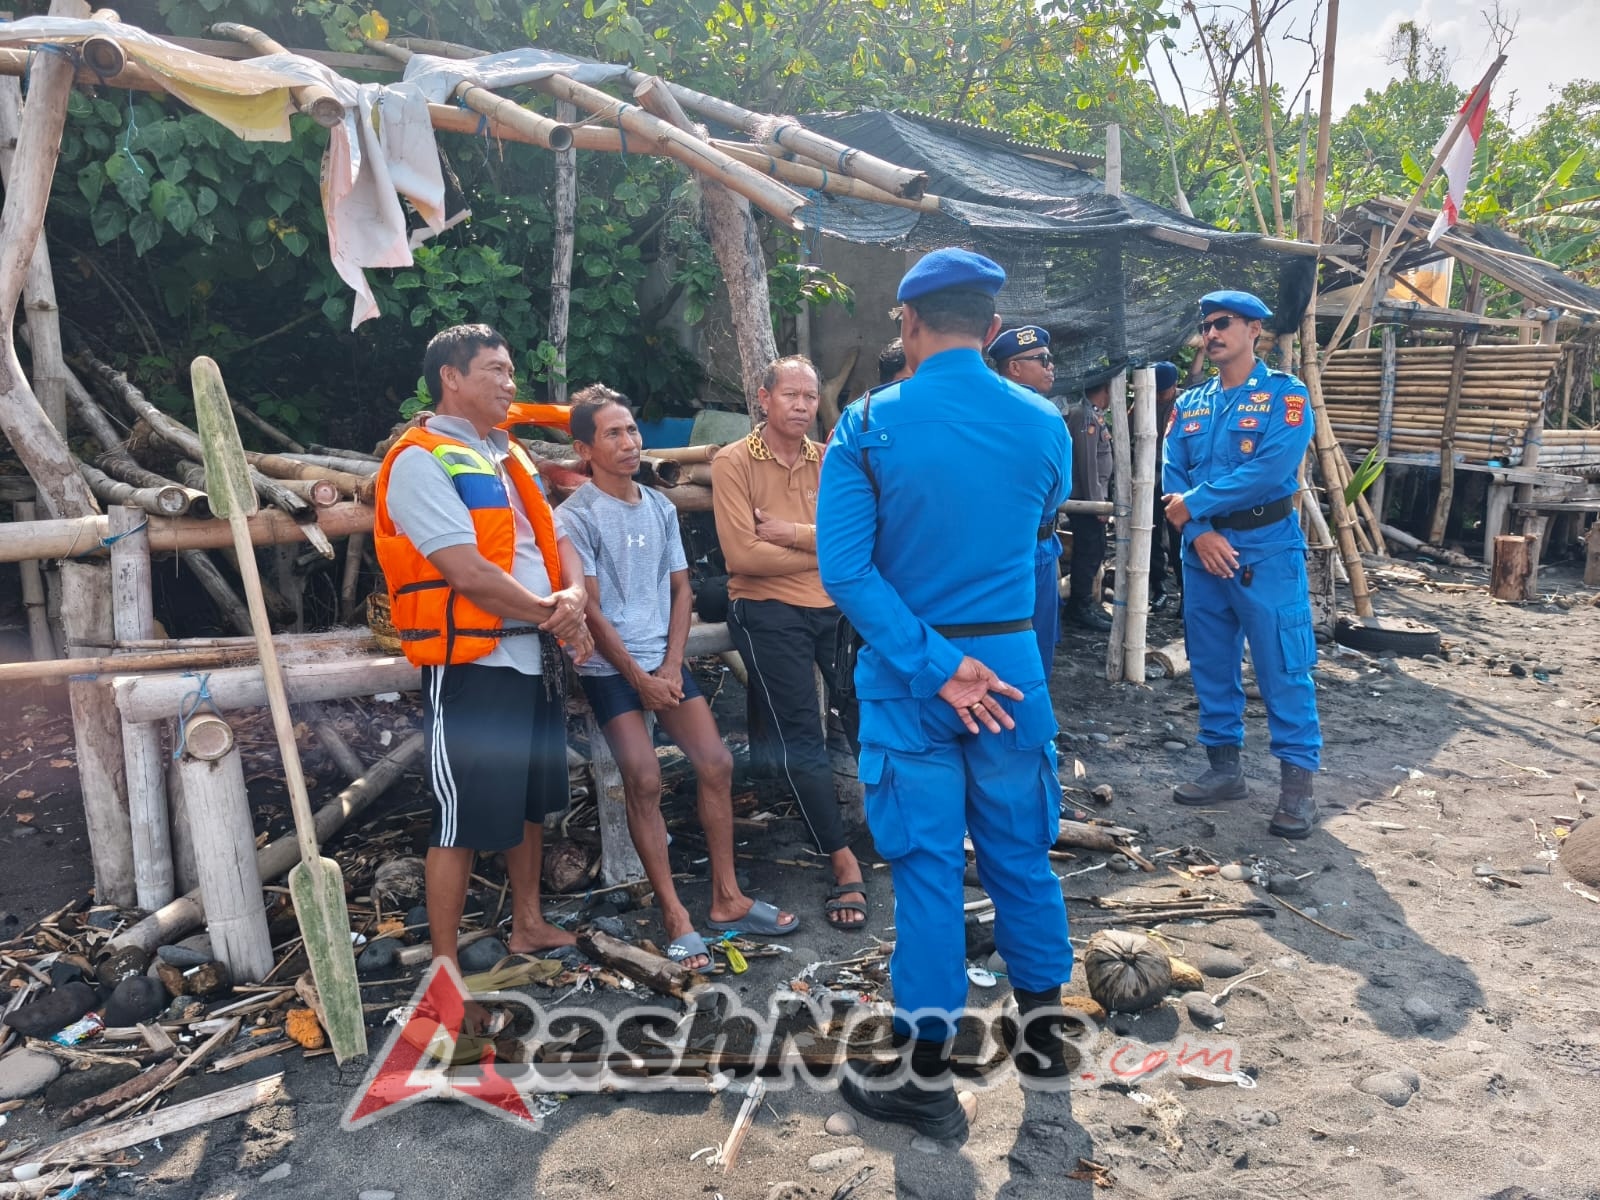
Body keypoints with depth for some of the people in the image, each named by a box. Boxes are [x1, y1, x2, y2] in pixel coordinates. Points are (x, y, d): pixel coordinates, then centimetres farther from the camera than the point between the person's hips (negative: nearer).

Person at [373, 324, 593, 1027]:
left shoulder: (509, 457, 17)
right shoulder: (421, 459, -11)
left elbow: (554, 541, 13)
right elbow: (468, 573, -20)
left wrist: (574, 594, -9)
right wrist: (552, 615, -11)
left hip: (536, 656, 9)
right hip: (472, 663, -9)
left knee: (531, 798, 19)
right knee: (462, 817, -2)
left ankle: (527, 924, 37)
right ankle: (445, 969, 10)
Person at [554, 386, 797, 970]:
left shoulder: (660, 507, 9)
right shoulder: (576, 516, -8)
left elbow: (680, 589, 10)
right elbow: (589, 609, -11)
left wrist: (672, 664, -3)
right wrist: (639, 678, -11)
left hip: (664, 661, 5)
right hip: (610, 666, -5)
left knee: (716, 764, 0)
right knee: (644, 780, -12)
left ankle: (727, 898, 12)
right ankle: (675, 916, -1)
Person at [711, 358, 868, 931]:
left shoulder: (830, 462, 8)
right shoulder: (733, 462, -5)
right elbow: (742, 554, -17)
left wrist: (794, 533, -18)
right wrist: (827, 549, -8)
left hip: (836, 606, 5)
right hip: (768, 611, -4)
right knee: (799, 737, -4)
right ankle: (844, 863, 3)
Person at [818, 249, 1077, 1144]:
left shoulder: (869, 426, -10)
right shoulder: (1044, 424, -2)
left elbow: (844, 568, -16)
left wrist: (933, 664, -15)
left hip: (907, 676, -2)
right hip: (1010, 663, 3)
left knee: (928, 867, 6)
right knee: (1021, 851, 18)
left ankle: (930, 1078, 19)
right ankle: (1044, 1030, 36)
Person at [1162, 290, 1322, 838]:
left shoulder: (1285, 394, -5)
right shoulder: (1189, 404, 11)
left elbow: (1270, 471, -18)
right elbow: (1172, 475, 2)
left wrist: (1193, 504, -13)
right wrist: (1199, 533, -14)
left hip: (1266, 549, -5)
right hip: (1202, 548, 6)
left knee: (1282, 667, -3)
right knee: (1210, 664, 11)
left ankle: (1297, 781, 5)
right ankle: (1224, 766, 24)